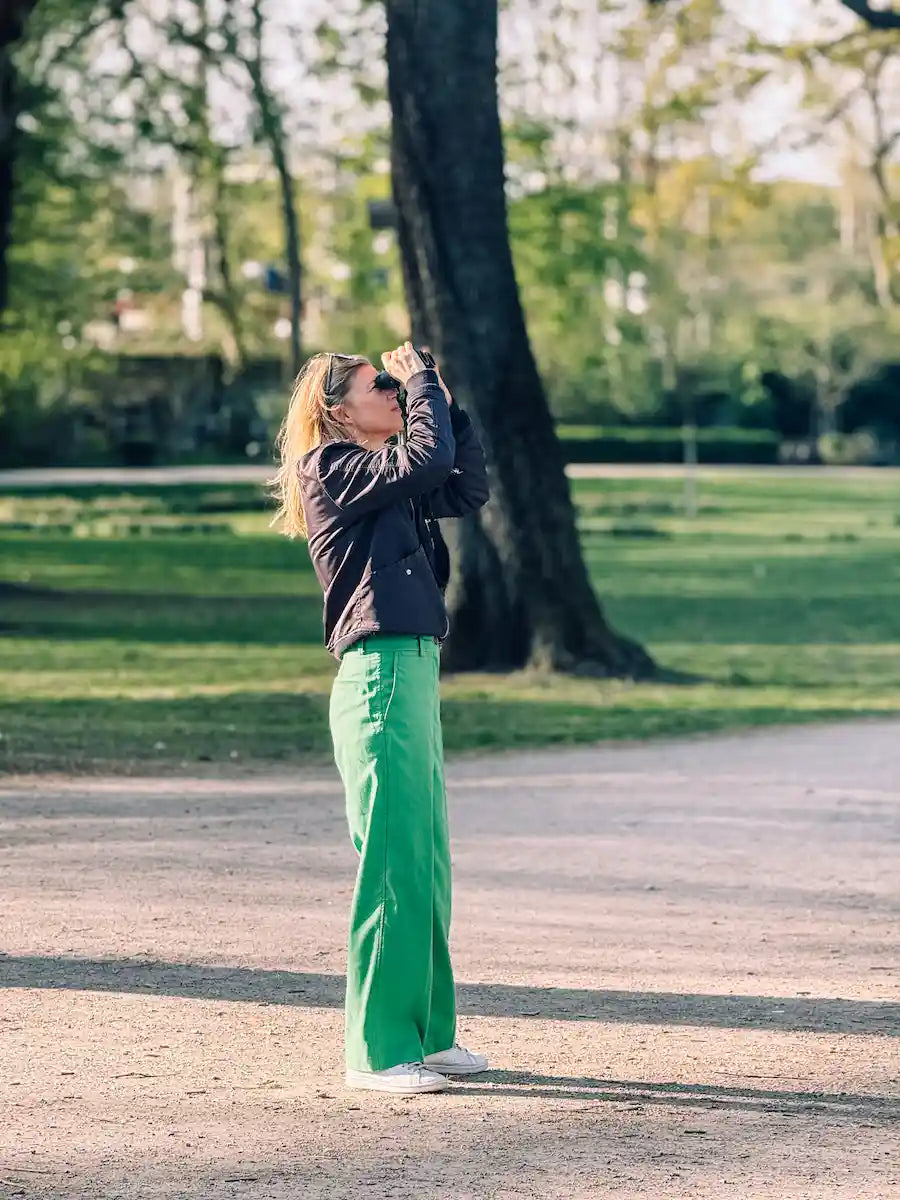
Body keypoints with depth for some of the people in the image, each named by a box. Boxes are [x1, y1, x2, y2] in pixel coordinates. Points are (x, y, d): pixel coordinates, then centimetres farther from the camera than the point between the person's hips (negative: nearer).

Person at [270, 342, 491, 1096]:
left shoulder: (386, 482, 19)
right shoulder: (332, 468, -8)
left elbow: (468, 487, 22)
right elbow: (428, 459, -19)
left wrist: (446, 402, 14)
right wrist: (423, 380, -4)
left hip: (413, 677, 10)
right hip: (381, 678, -10)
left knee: (427, 866, 13)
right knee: (392, 868, -8)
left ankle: (427, 1035, 21)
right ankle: (377, 1052, -4)